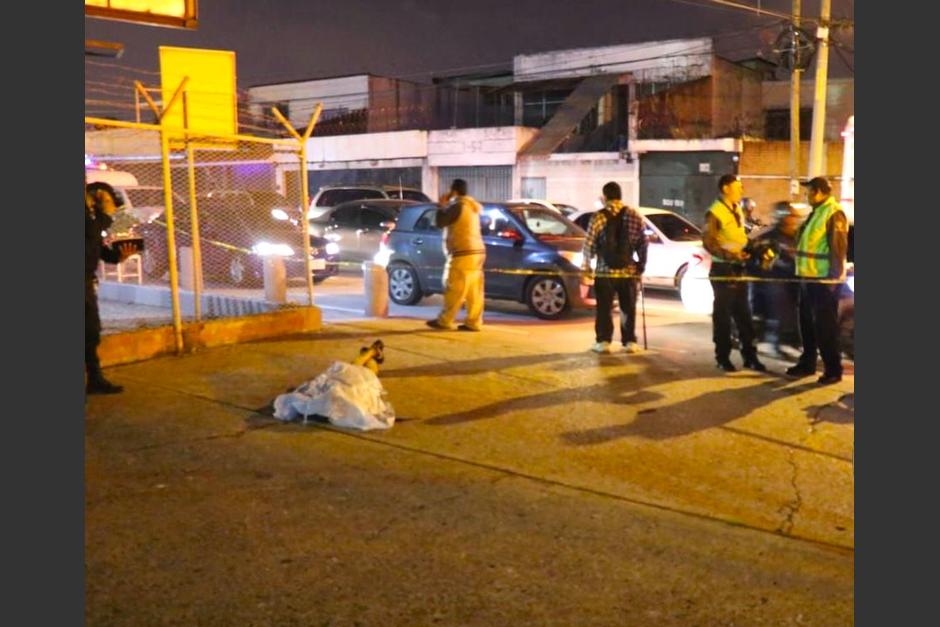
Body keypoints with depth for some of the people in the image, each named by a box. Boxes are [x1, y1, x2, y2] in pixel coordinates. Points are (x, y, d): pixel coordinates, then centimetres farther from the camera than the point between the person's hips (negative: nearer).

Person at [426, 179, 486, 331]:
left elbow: (440, 222, -12)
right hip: (476, 252, 9)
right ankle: (473, 322, 3)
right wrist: (447, 206, 20)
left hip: (463, 254, -9)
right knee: (474, 291, 4)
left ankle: (444, 321, 2)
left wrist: (442, 206, 2)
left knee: (454, 290, -3)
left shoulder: (459, 205, -12)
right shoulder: (471, 205, 18)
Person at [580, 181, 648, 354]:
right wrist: (641, 267, 11)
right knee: (628, 308, 11)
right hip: (629, 271, 2)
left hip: (605, 271, -2)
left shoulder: (599, 217, -6)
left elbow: (589, 245, -7)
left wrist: (585, 269, 1)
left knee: (604, 308, 6)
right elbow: (643, 244, 3)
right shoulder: (635, 216, 2)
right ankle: (630, 342, 13)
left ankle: (603, 341, 6)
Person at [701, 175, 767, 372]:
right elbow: (708, 243, -17)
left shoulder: (738, 210, 12)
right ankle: (723, 358, 12)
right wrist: (729, 255, -28)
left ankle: (750, 356, 18)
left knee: (744, 315, 11)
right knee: (723, 315, 2)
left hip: (739, 268, 8)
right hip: (723, 269, -8)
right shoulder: (714, 212, -13)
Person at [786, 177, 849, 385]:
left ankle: (833, 370, 4)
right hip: (809, 277, 10)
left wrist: (835, 277, -21)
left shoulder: (834, 214, -13)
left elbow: (839, 248, -18)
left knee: (825, 326, -4)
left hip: (824, 280, -10)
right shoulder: (817, 212, 17)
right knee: (807, 323, 15)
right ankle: (807, 363, 26)